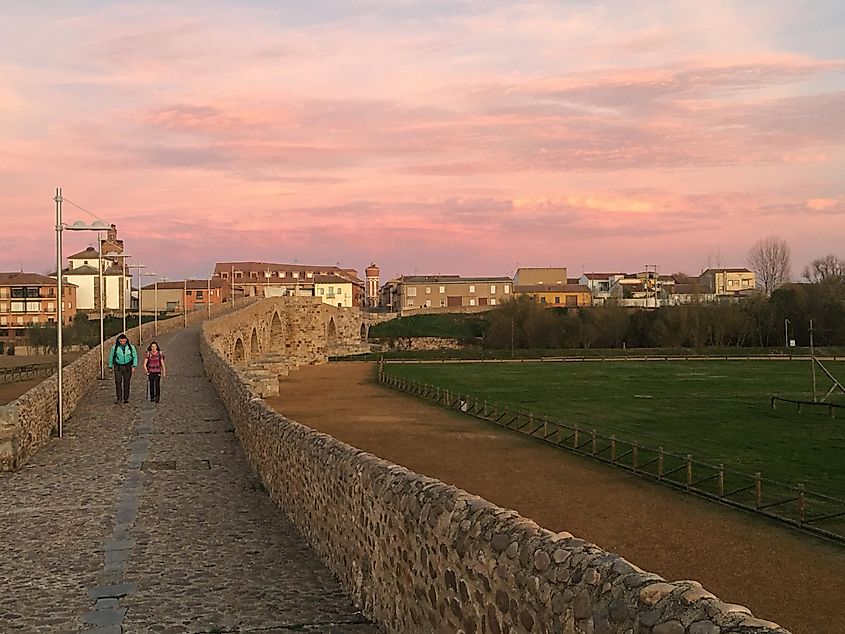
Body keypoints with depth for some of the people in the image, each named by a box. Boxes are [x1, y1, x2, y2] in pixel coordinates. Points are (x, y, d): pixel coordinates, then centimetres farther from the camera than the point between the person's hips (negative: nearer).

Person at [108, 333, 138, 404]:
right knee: (118, 382, -9)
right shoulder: (114, 347, 0)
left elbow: (135, 357, 7)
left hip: (127, 367, 0)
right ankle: (119, 398, -4)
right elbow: (111, 357, 9)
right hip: (118, 367, 0)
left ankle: (126, 398, 10)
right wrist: (110, 367, 9)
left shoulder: (131, 347, 1)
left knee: (126, 383, 1)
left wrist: (134, 366, -2)